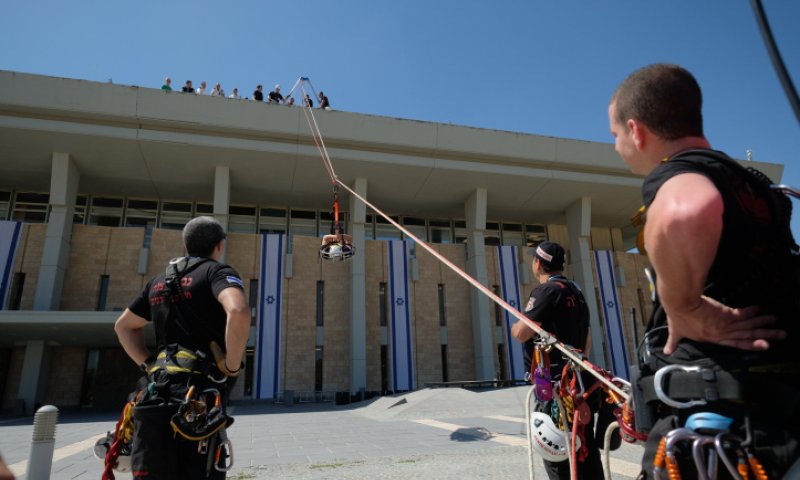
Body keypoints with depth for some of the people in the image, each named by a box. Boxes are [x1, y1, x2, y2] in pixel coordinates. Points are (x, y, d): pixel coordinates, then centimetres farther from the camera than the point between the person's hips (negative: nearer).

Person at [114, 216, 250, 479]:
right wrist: (232, 366, -13)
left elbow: (124, 326, 31)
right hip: (199, 392, -7)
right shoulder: (217, 271, -3)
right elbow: (239, 312, -24)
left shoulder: (159, 280, 20)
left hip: (157, 391, 7)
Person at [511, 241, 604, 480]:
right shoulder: (576, 291, 15)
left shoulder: (547, 291, -14)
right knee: (585, 448, 15)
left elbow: (521, 333, -20)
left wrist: (514, 326, 1)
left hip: (556, 383, -9)